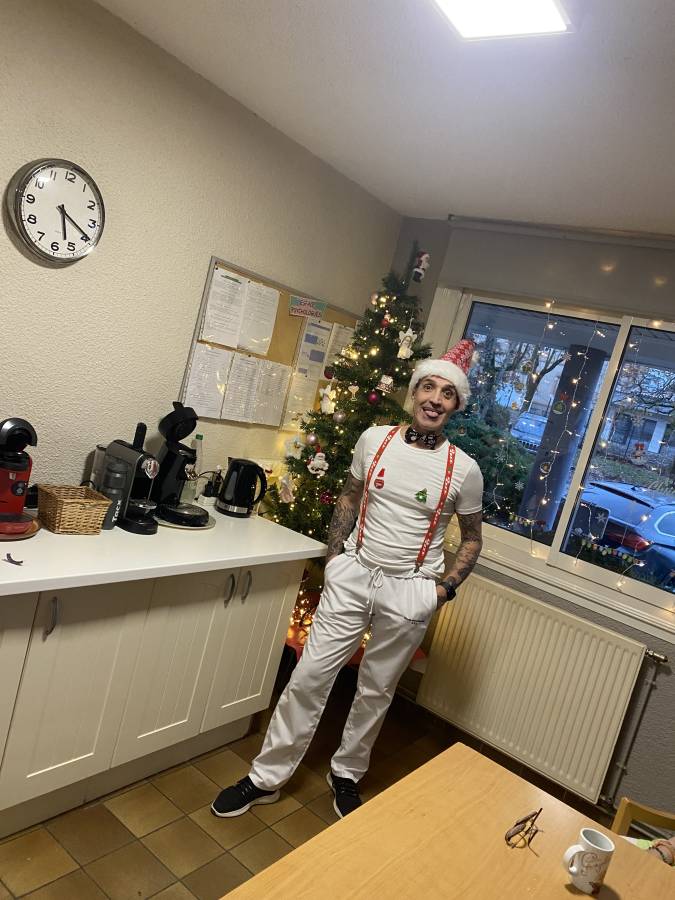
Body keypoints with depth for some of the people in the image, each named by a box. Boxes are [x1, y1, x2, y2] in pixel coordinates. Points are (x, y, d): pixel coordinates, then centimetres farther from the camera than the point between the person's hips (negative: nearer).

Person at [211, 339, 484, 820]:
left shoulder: (464, 470, -8)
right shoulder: (374, 439, -3)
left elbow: (472, 538, 5)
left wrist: (445, 587, -5)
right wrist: (333, 556, 8)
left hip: (409, 591, -1)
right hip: (353, 575, 1)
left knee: (376, 691, 14)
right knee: (309, 676, 4)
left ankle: (346, 774, 39)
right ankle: (266, 778, 22)